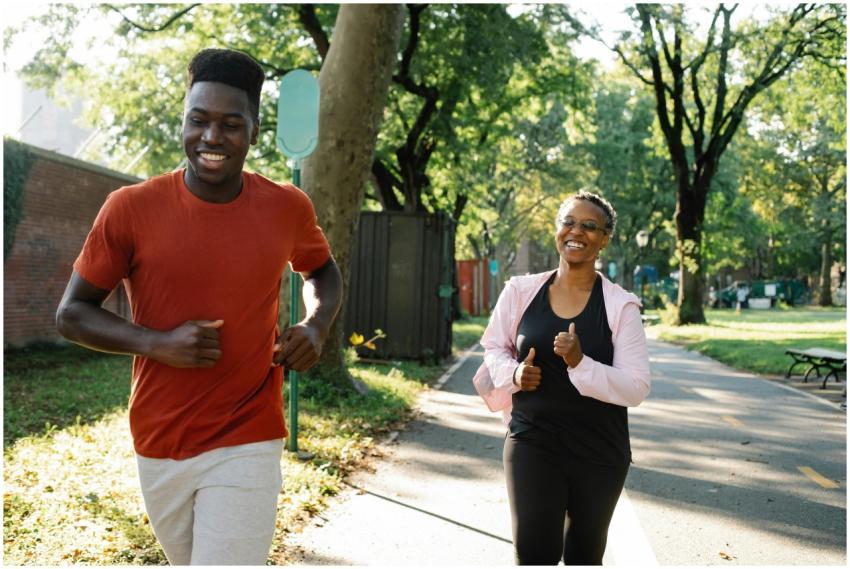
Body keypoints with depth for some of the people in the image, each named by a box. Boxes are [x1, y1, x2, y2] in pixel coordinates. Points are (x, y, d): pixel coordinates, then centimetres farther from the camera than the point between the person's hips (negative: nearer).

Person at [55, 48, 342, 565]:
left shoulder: (288, 207, -4)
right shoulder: (130, 208, -9)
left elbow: (323, 272, 15)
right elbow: (71, 313, -2)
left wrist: (317, 325, -6)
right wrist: (157, 343, -19)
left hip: (247, 445, -1)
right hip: (158, 447, 1)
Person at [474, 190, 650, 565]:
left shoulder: (620, 306, -7)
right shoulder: (521, 291, -2)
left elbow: (637, 388, -11)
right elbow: (494, 347, 12)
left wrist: (580, 363, -26)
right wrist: (513, 373, -10)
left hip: (600, 451, 1)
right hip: (533, 442, 0)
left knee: (584, 556, 18)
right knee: (534, 552, -12)